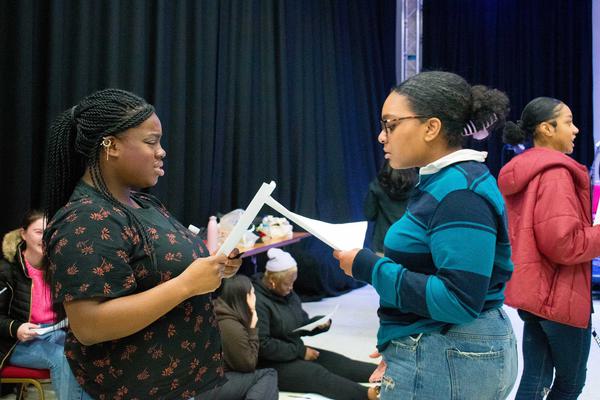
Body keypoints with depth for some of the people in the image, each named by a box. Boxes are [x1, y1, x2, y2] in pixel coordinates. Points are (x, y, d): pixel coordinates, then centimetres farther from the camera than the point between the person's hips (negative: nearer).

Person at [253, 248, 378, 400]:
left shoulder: (287, 293, 8)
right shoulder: (258, 301, -21)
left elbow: (302, 325, 16)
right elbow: (263, 345, -26)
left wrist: (319, 323, -7)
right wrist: (300, 351, -20)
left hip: (295, 352, 9)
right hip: (272, 365, -9)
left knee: (337, 361, -7)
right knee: (317, 373, -26)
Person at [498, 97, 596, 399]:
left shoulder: (521, 172, 11)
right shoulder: (554, 172, -18)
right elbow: (563, 243, -25)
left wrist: (589, 228, 14)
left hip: (532, 291, 8)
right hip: (560, 294, -8)